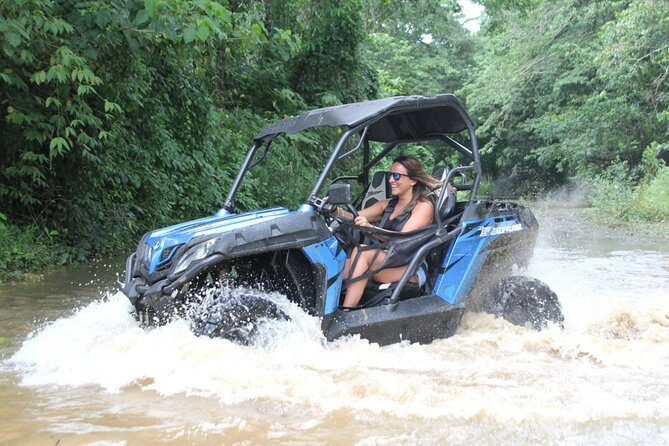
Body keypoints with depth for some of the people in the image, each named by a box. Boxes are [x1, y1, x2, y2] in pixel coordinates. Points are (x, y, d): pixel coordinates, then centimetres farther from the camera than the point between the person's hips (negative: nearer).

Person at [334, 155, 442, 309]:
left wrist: (371, 228, -33)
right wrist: (335, 210, -12)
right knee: (345, 265, -22)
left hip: (411, 269, -6)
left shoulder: (424, 206, 0)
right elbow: (354, 217, 11)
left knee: (361, 251, -29)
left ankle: (343, 314, -39)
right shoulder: (387, 204, 22)